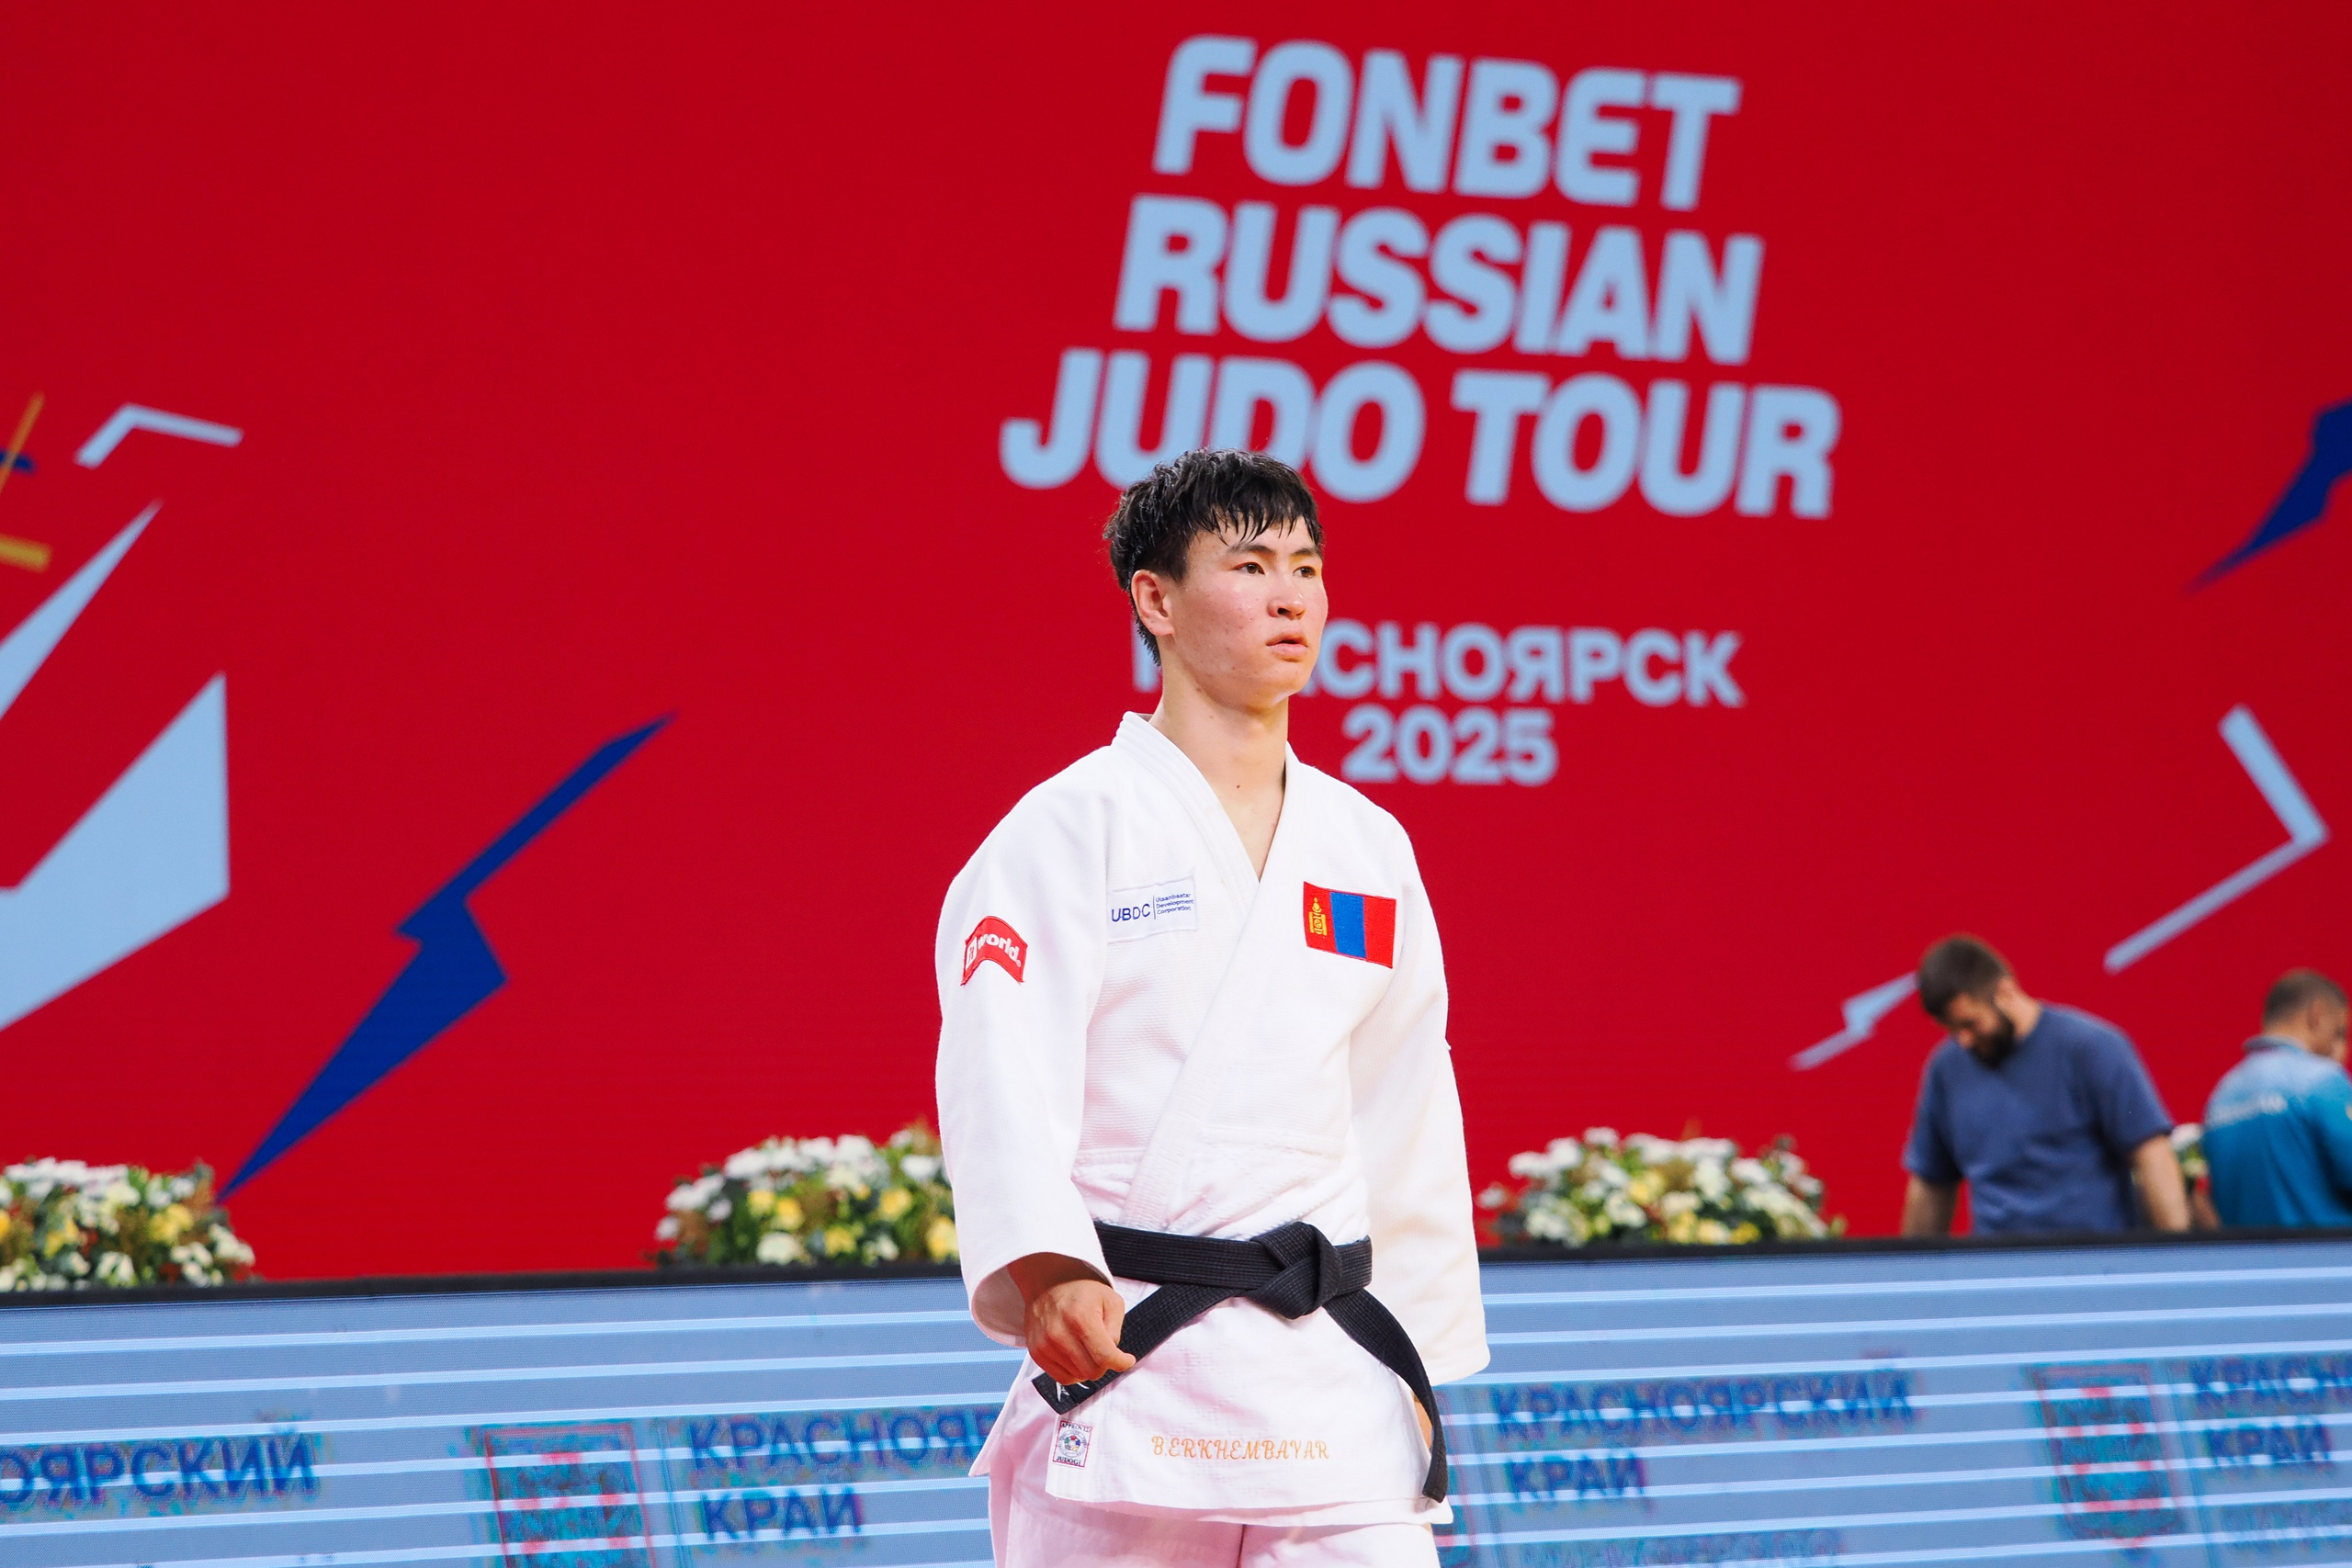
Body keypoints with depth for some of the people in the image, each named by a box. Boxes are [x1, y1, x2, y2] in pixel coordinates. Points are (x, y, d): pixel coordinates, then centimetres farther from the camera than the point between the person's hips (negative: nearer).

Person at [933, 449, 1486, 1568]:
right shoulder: (1071, 830, -3)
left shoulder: (1369, 849, 14)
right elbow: (1001, 1078, -15)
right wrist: (1047, 1271, -30)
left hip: (1330, 1380, 4)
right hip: (1122, 1351, -4)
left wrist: (1416, 1367, 18)